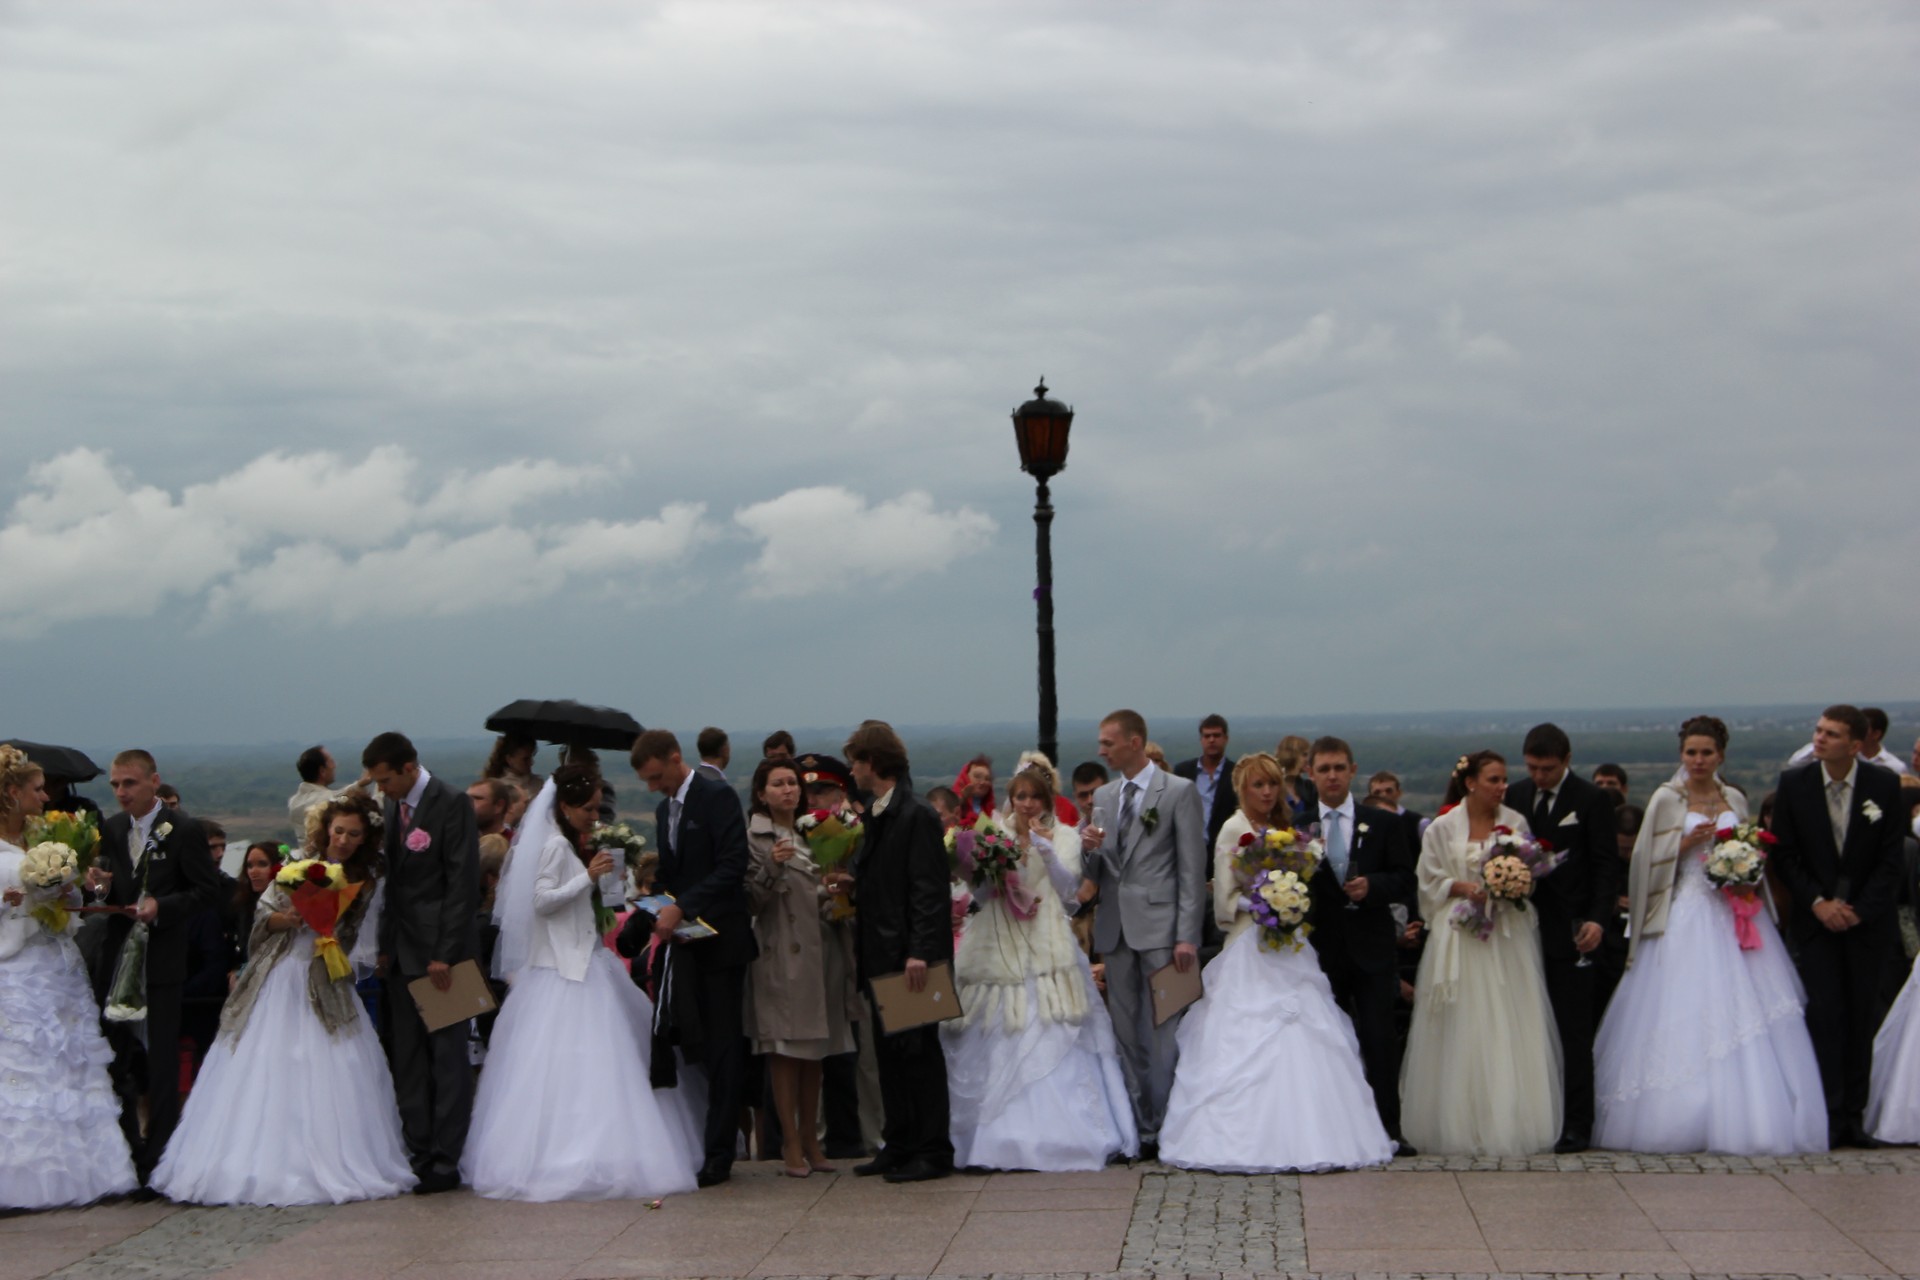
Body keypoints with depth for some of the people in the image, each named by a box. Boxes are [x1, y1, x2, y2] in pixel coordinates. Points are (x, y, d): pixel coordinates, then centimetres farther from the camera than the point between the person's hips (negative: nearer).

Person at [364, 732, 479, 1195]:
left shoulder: (451, 804, -10)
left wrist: (445, 953, -17)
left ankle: (445, 1162, 1)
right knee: (408, 1061, 9)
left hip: (439, 950, -8)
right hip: (402, 952, 8)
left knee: (448, 1057, -2)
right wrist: (384, 945, 8)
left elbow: (463, 882, -14)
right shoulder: (390, 809, 13)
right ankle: (418, 1154, 15)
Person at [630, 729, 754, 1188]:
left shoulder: (717, 797, -9)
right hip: (685, 942, 7)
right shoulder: (665, 809, 17)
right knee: (691, 1045, 5)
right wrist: (662, 912, 7)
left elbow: (732, 866, -18)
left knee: (721, 1046, -3)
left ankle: (719, 1154, 0)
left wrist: (681, 908, -23)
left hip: (720, 941, -7)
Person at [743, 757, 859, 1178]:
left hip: (822, 950, 6)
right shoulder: (753, 838, -4)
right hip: (782, 954, -6)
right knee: (785, 1048, -5)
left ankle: (811, 1140, 17)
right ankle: (791, 1143, 0)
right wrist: (771, 868, -24)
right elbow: (751, 901, -10)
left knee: (815, 1050, 9)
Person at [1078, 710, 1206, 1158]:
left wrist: (1187, 936, -13)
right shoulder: (1103, 797, 15)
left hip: (1159, 927, -6)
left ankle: (1166, 1128, 1)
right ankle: (1139, 1128, 14)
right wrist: (1092, 850, -5)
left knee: (1162, 1034, -5)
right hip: (1115, 929, 6)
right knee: (1127, 1036, 8)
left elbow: (1192, 868, -6)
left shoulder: (1179, 792, -2)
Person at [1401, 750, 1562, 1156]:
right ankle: (1463, 1127, 5)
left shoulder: (1515, 823, 5)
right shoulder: (1443, 828, 3)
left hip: (1508, 936, 1)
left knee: (1510, 1030, -1)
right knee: (1462, 1034, 0)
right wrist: (1465, 888, -12)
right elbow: (1431, 882, 4)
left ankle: (1511, 1124, 5)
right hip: (1460, 937, -1)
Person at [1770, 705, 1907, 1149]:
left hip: (1867, 918, 0)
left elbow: (1890, 858, -3)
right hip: (1816, 919, 0)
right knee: (1825, 1012, -9)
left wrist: (1860, 910, -10)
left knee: (1862, 1017, 3)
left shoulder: (1884, 784, -3)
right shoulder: (1793, 783, -3)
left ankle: (1854, 1116, 9)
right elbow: (1784, 854, 0)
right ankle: (1829, 1116, -7)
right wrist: (1818, 902, -10)